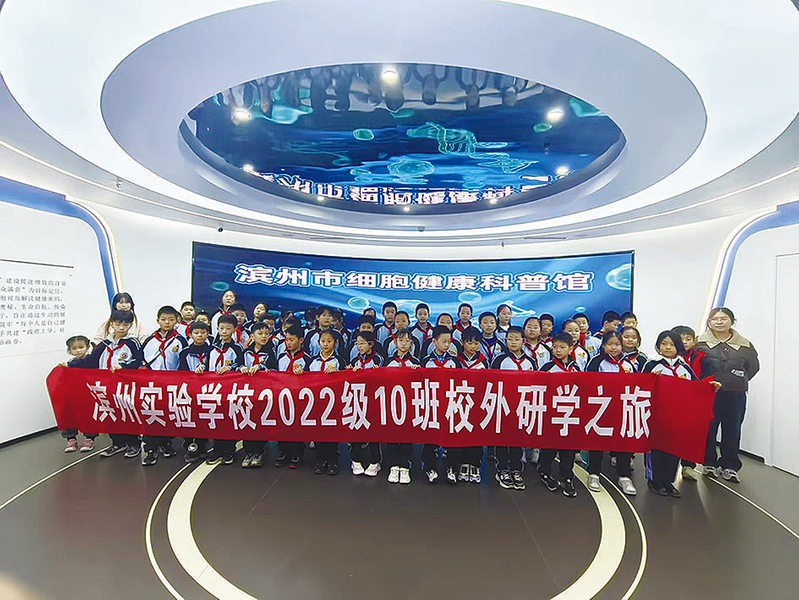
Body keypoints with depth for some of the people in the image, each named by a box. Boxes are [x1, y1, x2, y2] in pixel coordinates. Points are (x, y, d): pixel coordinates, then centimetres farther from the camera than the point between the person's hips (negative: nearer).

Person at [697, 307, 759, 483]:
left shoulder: (745, 345, 7)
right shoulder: (700, 342, -1)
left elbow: (753, 366, 14)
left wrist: (740, 382, 6)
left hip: (735, 396, 2)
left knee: (732, 431, 7)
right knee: (708, 429, 5)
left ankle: (730, 467, 20)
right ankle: (710, 463, 21)